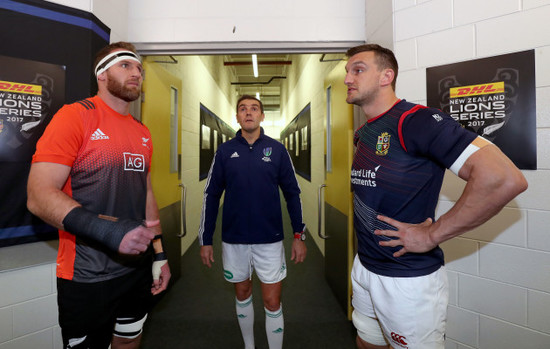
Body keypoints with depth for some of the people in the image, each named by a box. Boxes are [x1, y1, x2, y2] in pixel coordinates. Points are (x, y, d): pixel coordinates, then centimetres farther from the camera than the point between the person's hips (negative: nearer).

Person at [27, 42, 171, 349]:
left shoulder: (143, 132, 8)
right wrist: (108, 231, -30)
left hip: (139, 269, 6)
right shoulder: (75, 116, -10)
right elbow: (39, 196, -16)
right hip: (87, 278, -6)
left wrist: (159, 254, 8)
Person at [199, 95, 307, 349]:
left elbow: (292, 193, 1)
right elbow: (211, 196, 3)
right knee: (242, 294, 20)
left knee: (272, 302, 7)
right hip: (234, 240, 2)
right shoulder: (225, 151, 0)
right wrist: (205, 240, 2)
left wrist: (299, 235, -3)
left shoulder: (277, 149, -2)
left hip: (270, 240, -1)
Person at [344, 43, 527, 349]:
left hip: (408, 279, -7)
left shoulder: (416, 120, -19)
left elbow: (505, 179, -27)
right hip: (364, 267, 8)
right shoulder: (361, 134, 7)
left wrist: (431, 235, -21)